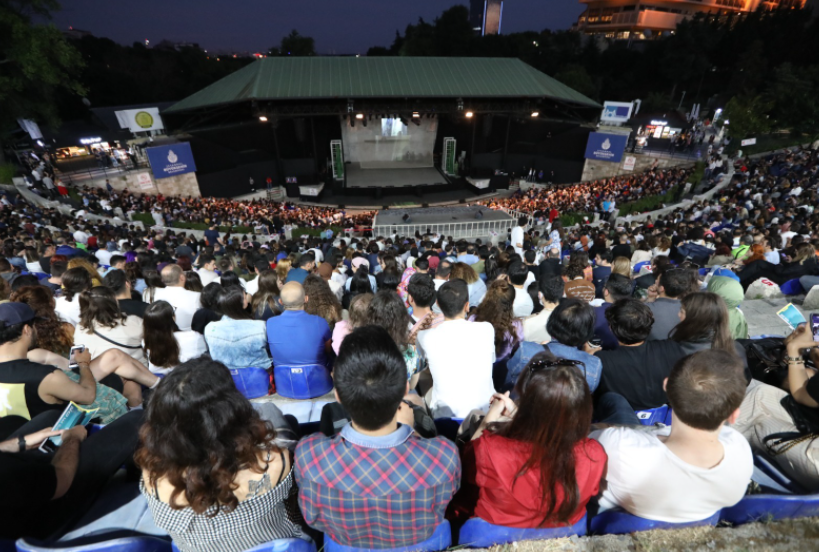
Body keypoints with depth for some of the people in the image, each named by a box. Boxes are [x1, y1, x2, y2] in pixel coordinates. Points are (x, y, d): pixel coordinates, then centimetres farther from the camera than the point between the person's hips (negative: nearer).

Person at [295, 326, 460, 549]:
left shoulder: (308, 455, -37)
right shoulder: (444, 456, -39)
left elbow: (314, 519, -14)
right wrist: (408, 430, -8)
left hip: (343, 544, 1)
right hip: (422, 544, 0)